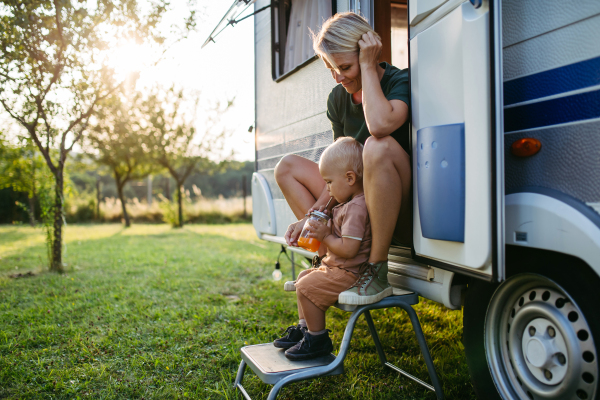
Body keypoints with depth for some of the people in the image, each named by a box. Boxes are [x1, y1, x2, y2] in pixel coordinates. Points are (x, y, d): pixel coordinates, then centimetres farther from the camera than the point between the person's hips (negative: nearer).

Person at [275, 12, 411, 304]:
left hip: (403, 212, -7)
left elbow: (380, 124, -38)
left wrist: (368, 67, -24)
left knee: (378, 146, -36)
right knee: (287, 166, 4)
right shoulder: (338, 98, 5)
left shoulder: (400, 82, -13)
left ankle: (376, 271, -23)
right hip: (360, 206, 7)